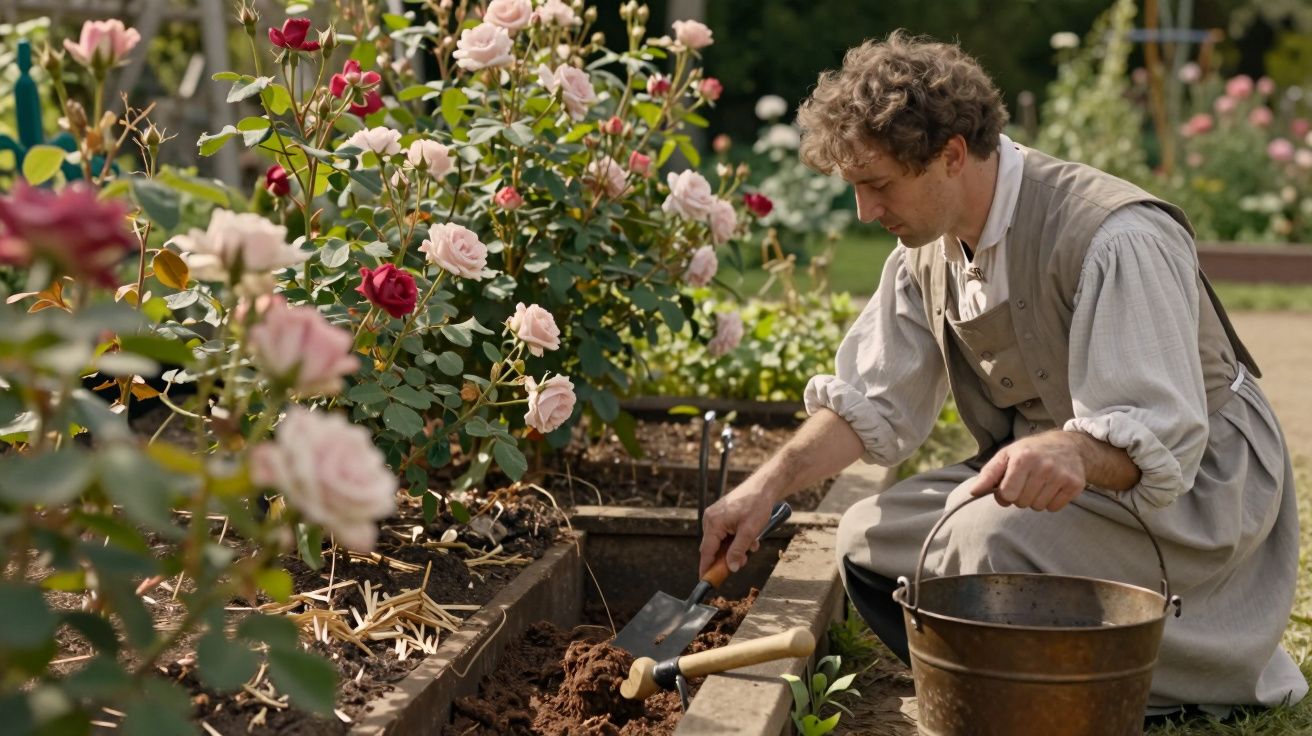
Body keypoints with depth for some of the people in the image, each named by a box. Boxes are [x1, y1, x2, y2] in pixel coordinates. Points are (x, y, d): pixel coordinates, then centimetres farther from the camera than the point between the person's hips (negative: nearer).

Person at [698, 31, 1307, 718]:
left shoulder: (1117, 240, -26)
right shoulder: (928, 248, 0)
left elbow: (1161, 438, -30)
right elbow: (873, 402, 6)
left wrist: (1070, 452, -52)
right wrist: (768, 485, -8)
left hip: (1194, 485, -8)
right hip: (1038, 477, 8)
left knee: (992, 538, -33)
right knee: (868, 536, -7)